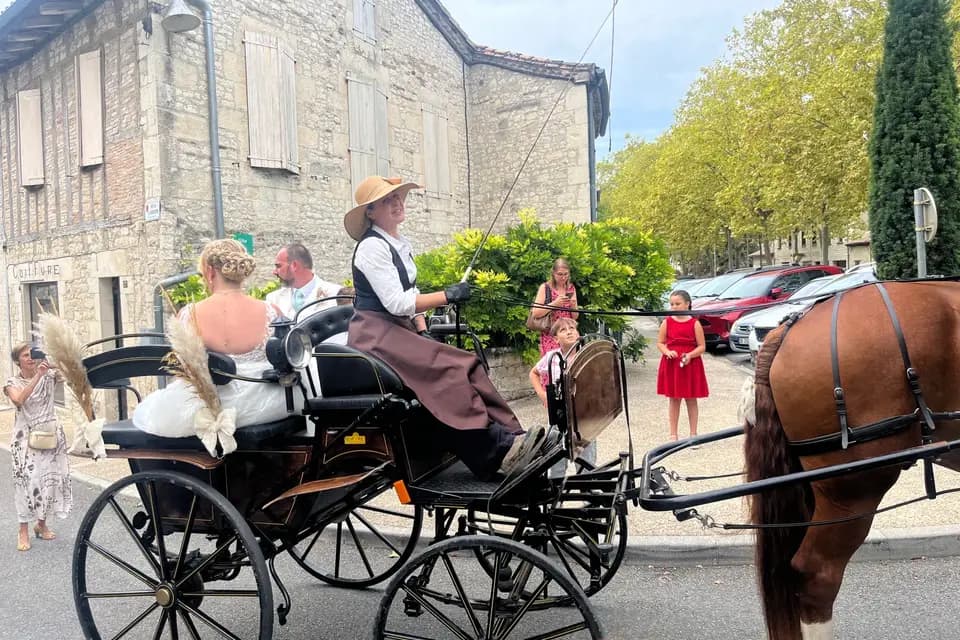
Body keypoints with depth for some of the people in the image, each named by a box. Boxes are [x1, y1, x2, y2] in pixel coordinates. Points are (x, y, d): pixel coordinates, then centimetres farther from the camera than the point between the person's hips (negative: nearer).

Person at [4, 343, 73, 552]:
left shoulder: (48, 376, 3)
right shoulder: (13, 382, -2)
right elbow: (19, 400, -23)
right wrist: (37, 376, -30)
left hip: (50, 434, 3)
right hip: (26, 437, -2)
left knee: (51, 477, 6)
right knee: (27, 479, -9)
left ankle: (42, 524, 23)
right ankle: (24, 531, -1)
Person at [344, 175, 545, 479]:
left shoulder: (401, 245, 16)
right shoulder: (372, 247, -12)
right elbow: (396, 302, -20)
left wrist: (423, 332, 4)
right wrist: (447, 296, -16)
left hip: (399, 330, 8)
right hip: (375, 334, -8)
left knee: (466, 367, -14)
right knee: (450, 368, -28)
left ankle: (508, 436, -21)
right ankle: (495, 449, -30)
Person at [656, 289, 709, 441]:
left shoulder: (694, 323, -4)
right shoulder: (667, 322, 1)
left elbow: (702, 346, -4)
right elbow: (660, 343, 5)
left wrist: (690, 355, -20)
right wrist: (667, 352, -15)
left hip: (691, 365, -1)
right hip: (671, 364, 1)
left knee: (691, 399, 7)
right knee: (674, 399, 8)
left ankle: (693, 434, 18)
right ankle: (673, 434, 17)